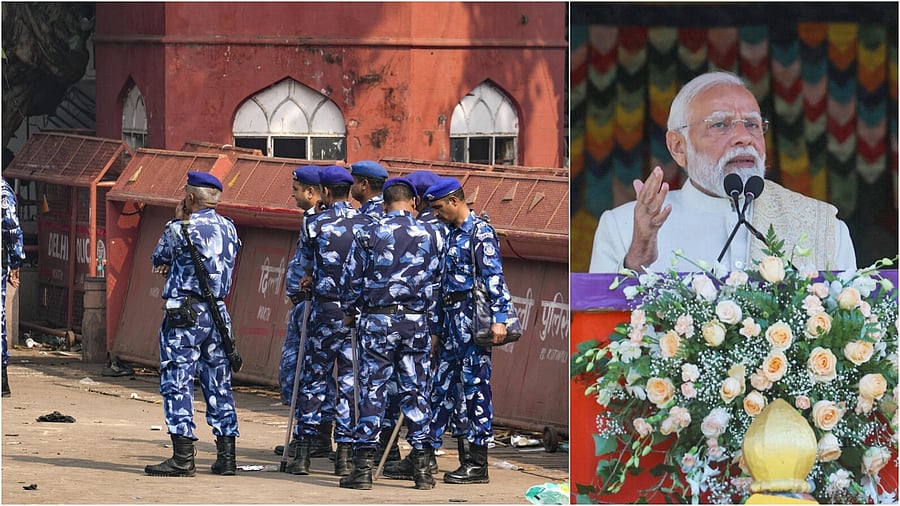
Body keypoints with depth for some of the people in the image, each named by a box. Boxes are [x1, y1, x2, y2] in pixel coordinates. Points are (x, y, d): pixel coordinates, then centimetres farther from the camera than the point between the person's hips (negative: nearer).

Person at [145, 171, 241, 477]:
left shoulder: (182, 229, -10)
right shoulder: (229, 228, 9)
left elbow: (158, 258, 6)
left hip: (186, 313, -6)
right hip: (219, 313, 6)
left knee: (177, 382, -5)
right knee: (218, 383, 10)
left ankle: (183, 458, -11)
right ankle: (226, 456, 11)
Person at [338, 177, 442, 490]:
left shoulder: (368, 235, -2)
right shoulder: (427, 235, 4)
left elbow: (352, 278, 1)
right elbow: (435, 281, 9)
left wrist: (349, 312, 16)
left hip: (377, 320, -2)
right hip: (416, 321, 2)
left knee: (373, 391, 0)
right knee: (416, 391, 6)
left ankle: (364, 467, -2)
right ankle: (422, 467, 7)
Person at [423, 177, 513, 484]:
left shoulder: (480, 232, -8)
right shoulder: (452, 234, 18)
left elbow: (494, 276, -16)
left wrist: (499, 318, -23)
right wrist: (439, 323, 20)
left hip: (471, 317, -9)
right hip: (450, 319, 9)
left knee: (475, 387, -6)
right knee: (441, 385, 11)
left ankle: (478, 465, -4)